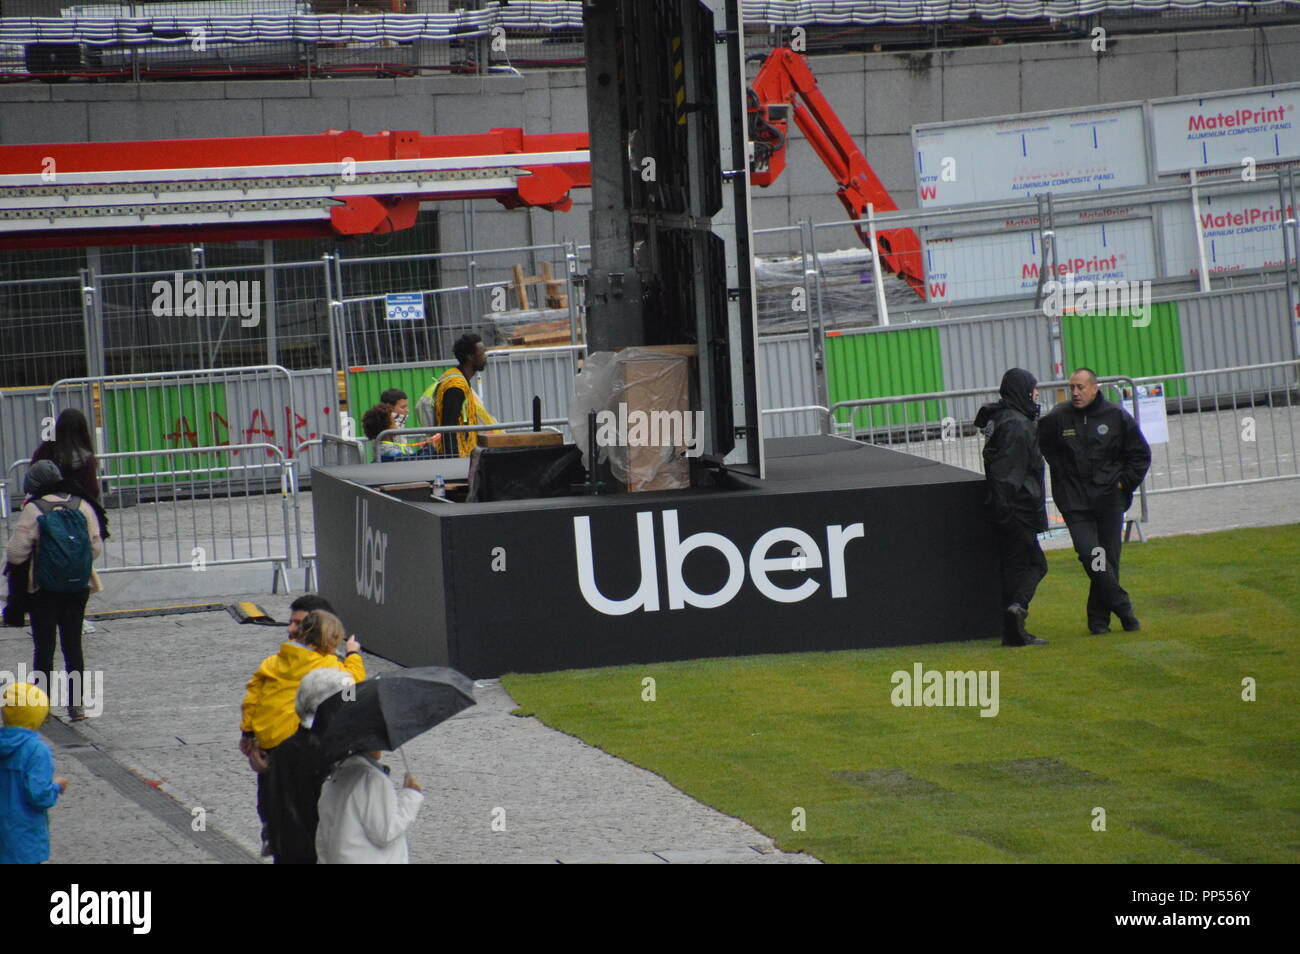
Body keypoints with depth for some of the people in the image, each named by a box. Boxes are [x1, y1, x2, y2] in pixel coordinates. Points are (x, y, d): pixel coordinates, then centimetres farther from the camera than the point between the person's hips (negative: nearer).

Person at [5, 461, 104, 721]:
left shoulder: (33, 510, -13)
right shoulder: (82, 507, -2)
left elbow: (16, 553, -12)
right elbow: (96, 547, 1)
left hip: (43, 590, -3)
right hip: (78, 588, 3)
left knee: (44, 646, 5)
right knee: (73, 645, 10)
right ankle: (76, 703, 6)